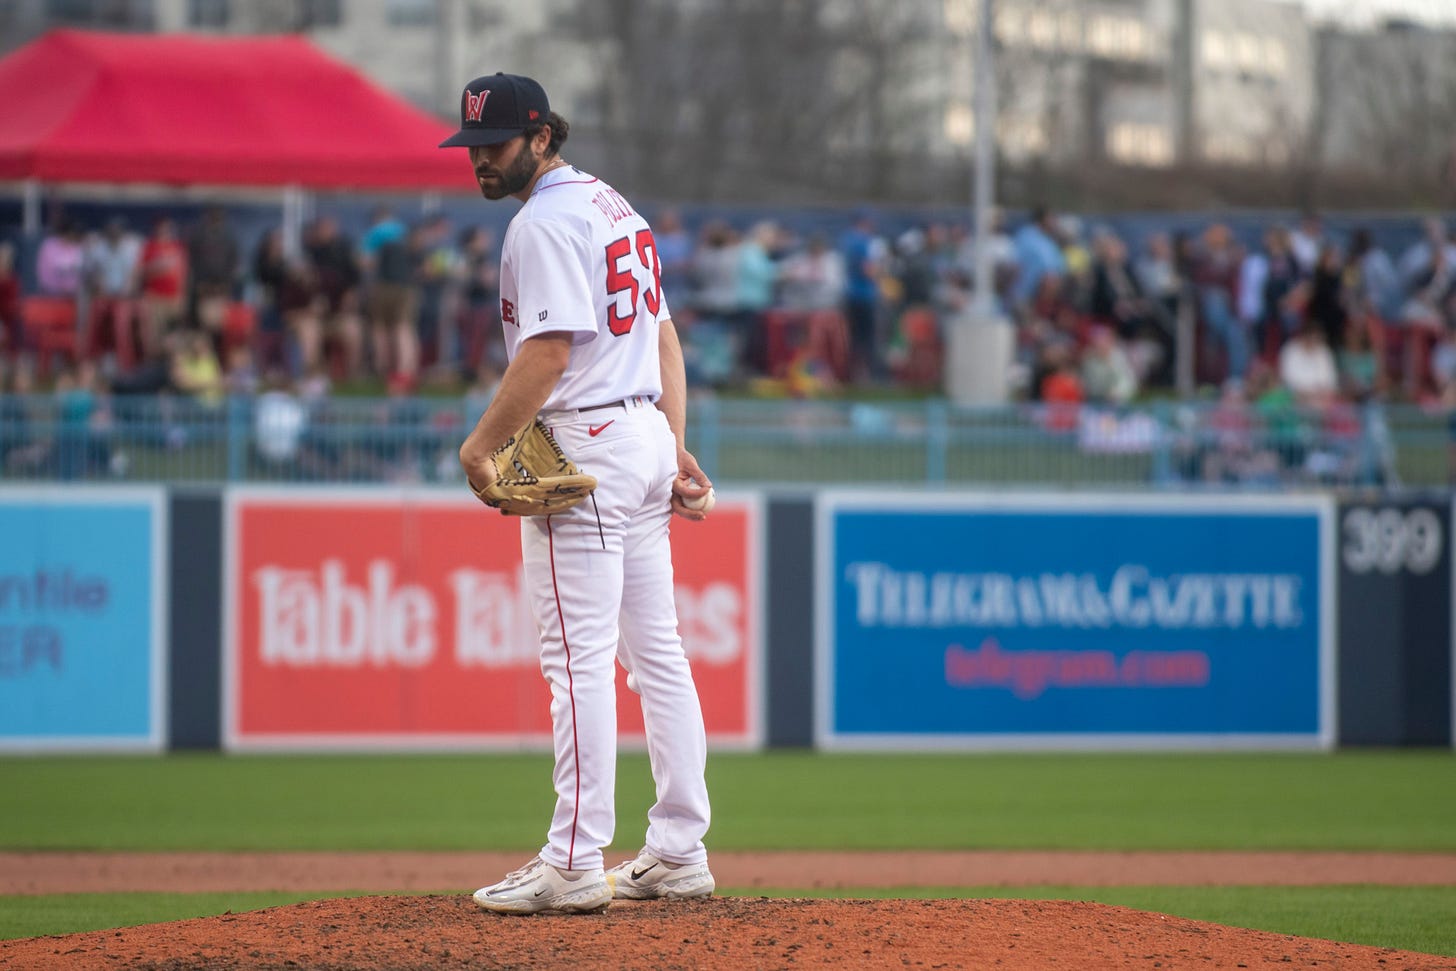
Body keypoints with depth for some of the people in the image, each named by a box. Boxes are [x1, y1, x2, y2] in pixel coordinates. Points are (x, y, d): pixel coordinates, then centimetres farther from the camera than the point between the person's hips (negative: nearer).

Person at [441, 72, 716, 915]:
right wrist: (676, 445, 16)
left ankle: (575, 864, -11)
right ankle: (680, 852, 11)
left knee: (579, 657, -10)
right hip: (647, 436, 10)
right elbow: (663, 333, 19)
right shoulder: (614, 205, 18)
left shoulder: (546, 222, -13)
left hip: (582, 446, -10)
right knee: (656, 650, 10)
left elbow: (549, 348, -21)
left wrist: (483, 444, -16)